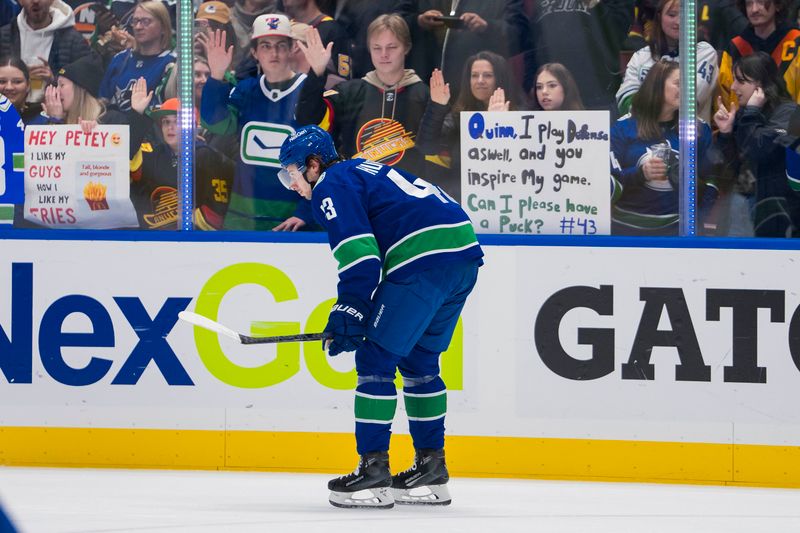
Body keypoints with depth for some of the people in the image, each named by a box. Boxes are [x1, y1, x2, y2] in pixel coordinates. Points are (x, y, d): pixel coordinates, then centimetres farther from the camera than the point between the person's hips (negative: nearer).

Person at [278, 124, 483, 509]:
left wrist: (347, 317, -10)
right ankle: (431, 470, 23)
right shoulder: (362, 171, 30)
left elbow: (360, 256, -11)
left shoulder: (331, 186, 1)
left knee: (375, 359, -3)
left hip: (425, 259, -10)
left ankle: (373, 470, -5)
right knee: (418, 360, 20)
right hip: (465, 252, 10)